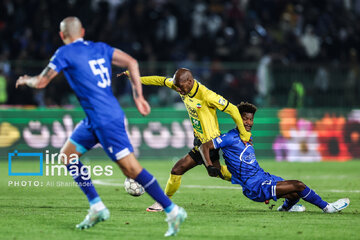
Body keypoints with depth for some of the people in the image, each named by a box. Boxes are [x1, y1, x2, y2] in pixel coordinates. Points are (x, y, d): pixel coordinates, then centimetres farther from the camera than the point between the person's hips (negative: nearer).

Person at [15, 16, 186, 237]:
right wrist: (138, 96, 6)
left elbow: (41, 82, -2)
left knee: (131, 168, -9)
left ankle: (173, 211, -9)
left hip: (105, 120, -9)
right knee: (67, 155, 15)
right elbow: (131, 62, 6)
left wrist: (26, 80, 20)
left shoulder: (65, 53, -6)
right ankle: (97, 208, 15)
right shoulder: (100, 48, 13)